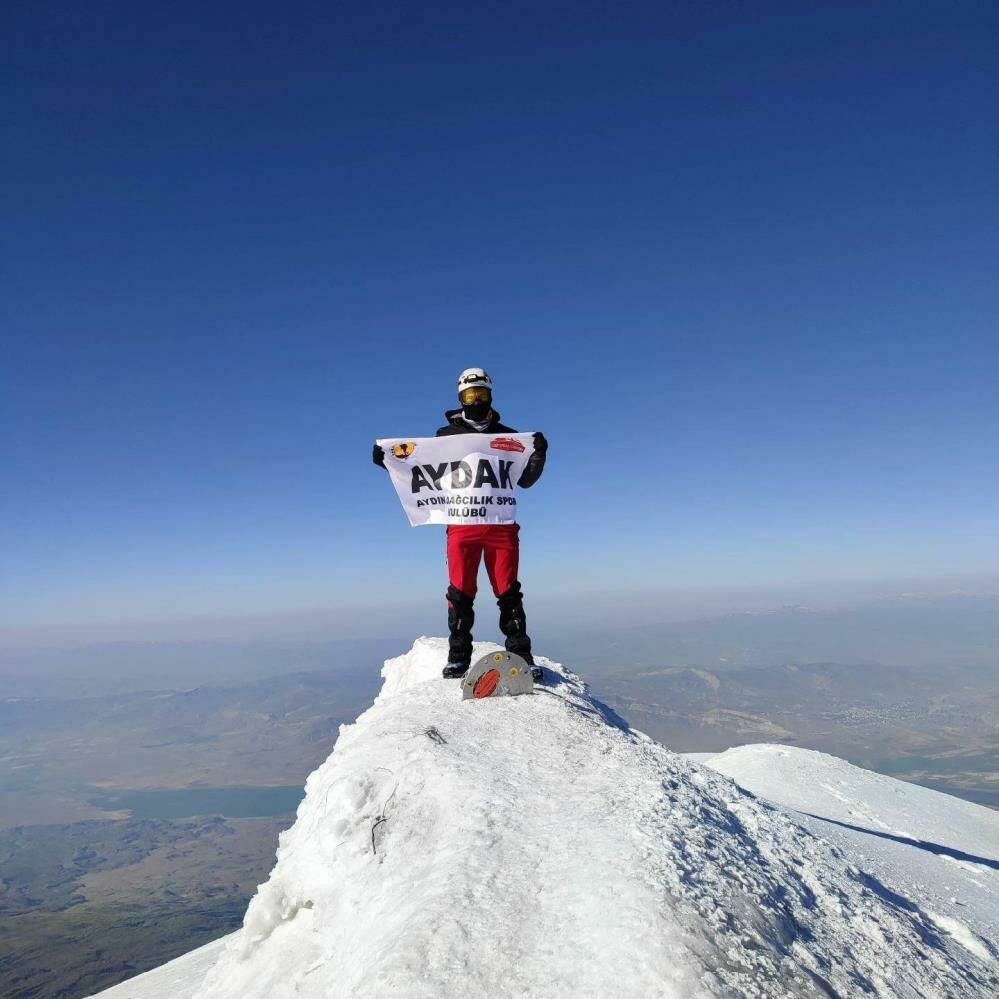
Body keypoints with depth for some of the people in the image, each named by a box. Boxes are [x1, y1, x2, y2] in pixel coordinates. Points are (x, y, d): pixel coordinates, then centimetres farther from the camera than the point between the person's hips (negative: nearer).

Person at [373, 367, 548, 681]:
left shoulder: (507, 436, 13)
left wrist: (538, 454, -6)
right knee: (460, 593, -1)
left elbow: (525, 480, 11)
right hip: (461, 523, 0)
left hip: (501, 523, 0)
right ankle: (458, 657, 7)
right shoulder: (447, 435, 12)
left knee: (509, 593, 1)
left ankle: (521, 656, 6)